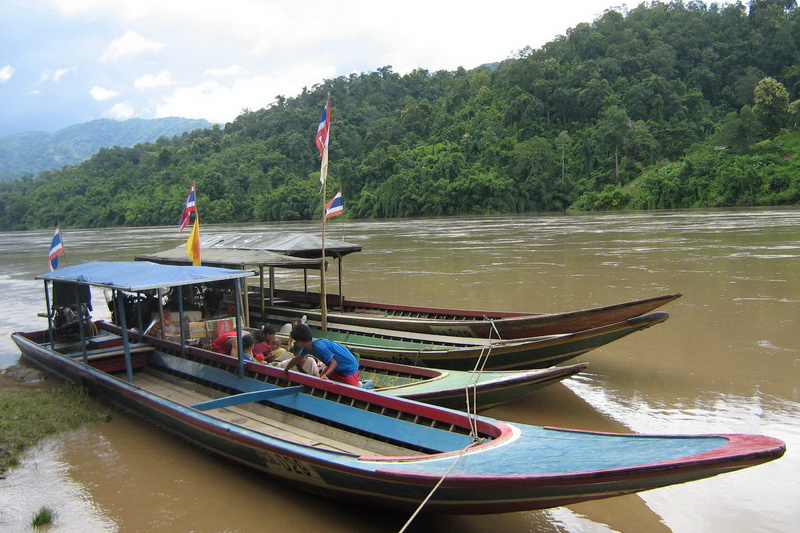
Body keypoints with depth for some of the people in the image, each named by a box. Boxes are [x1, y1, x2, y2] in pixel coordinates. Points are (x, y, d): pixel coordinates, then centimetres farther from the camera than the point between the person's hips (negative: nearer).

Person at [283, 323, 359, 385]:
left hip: (349, 368, -9)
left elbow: (334, 362, -32)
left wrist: (326, 374, -46)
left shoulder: (319, 347, -31)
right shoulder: (308, 347, -3)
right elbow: (296, 359, 14)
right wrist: (285, 371, 25)